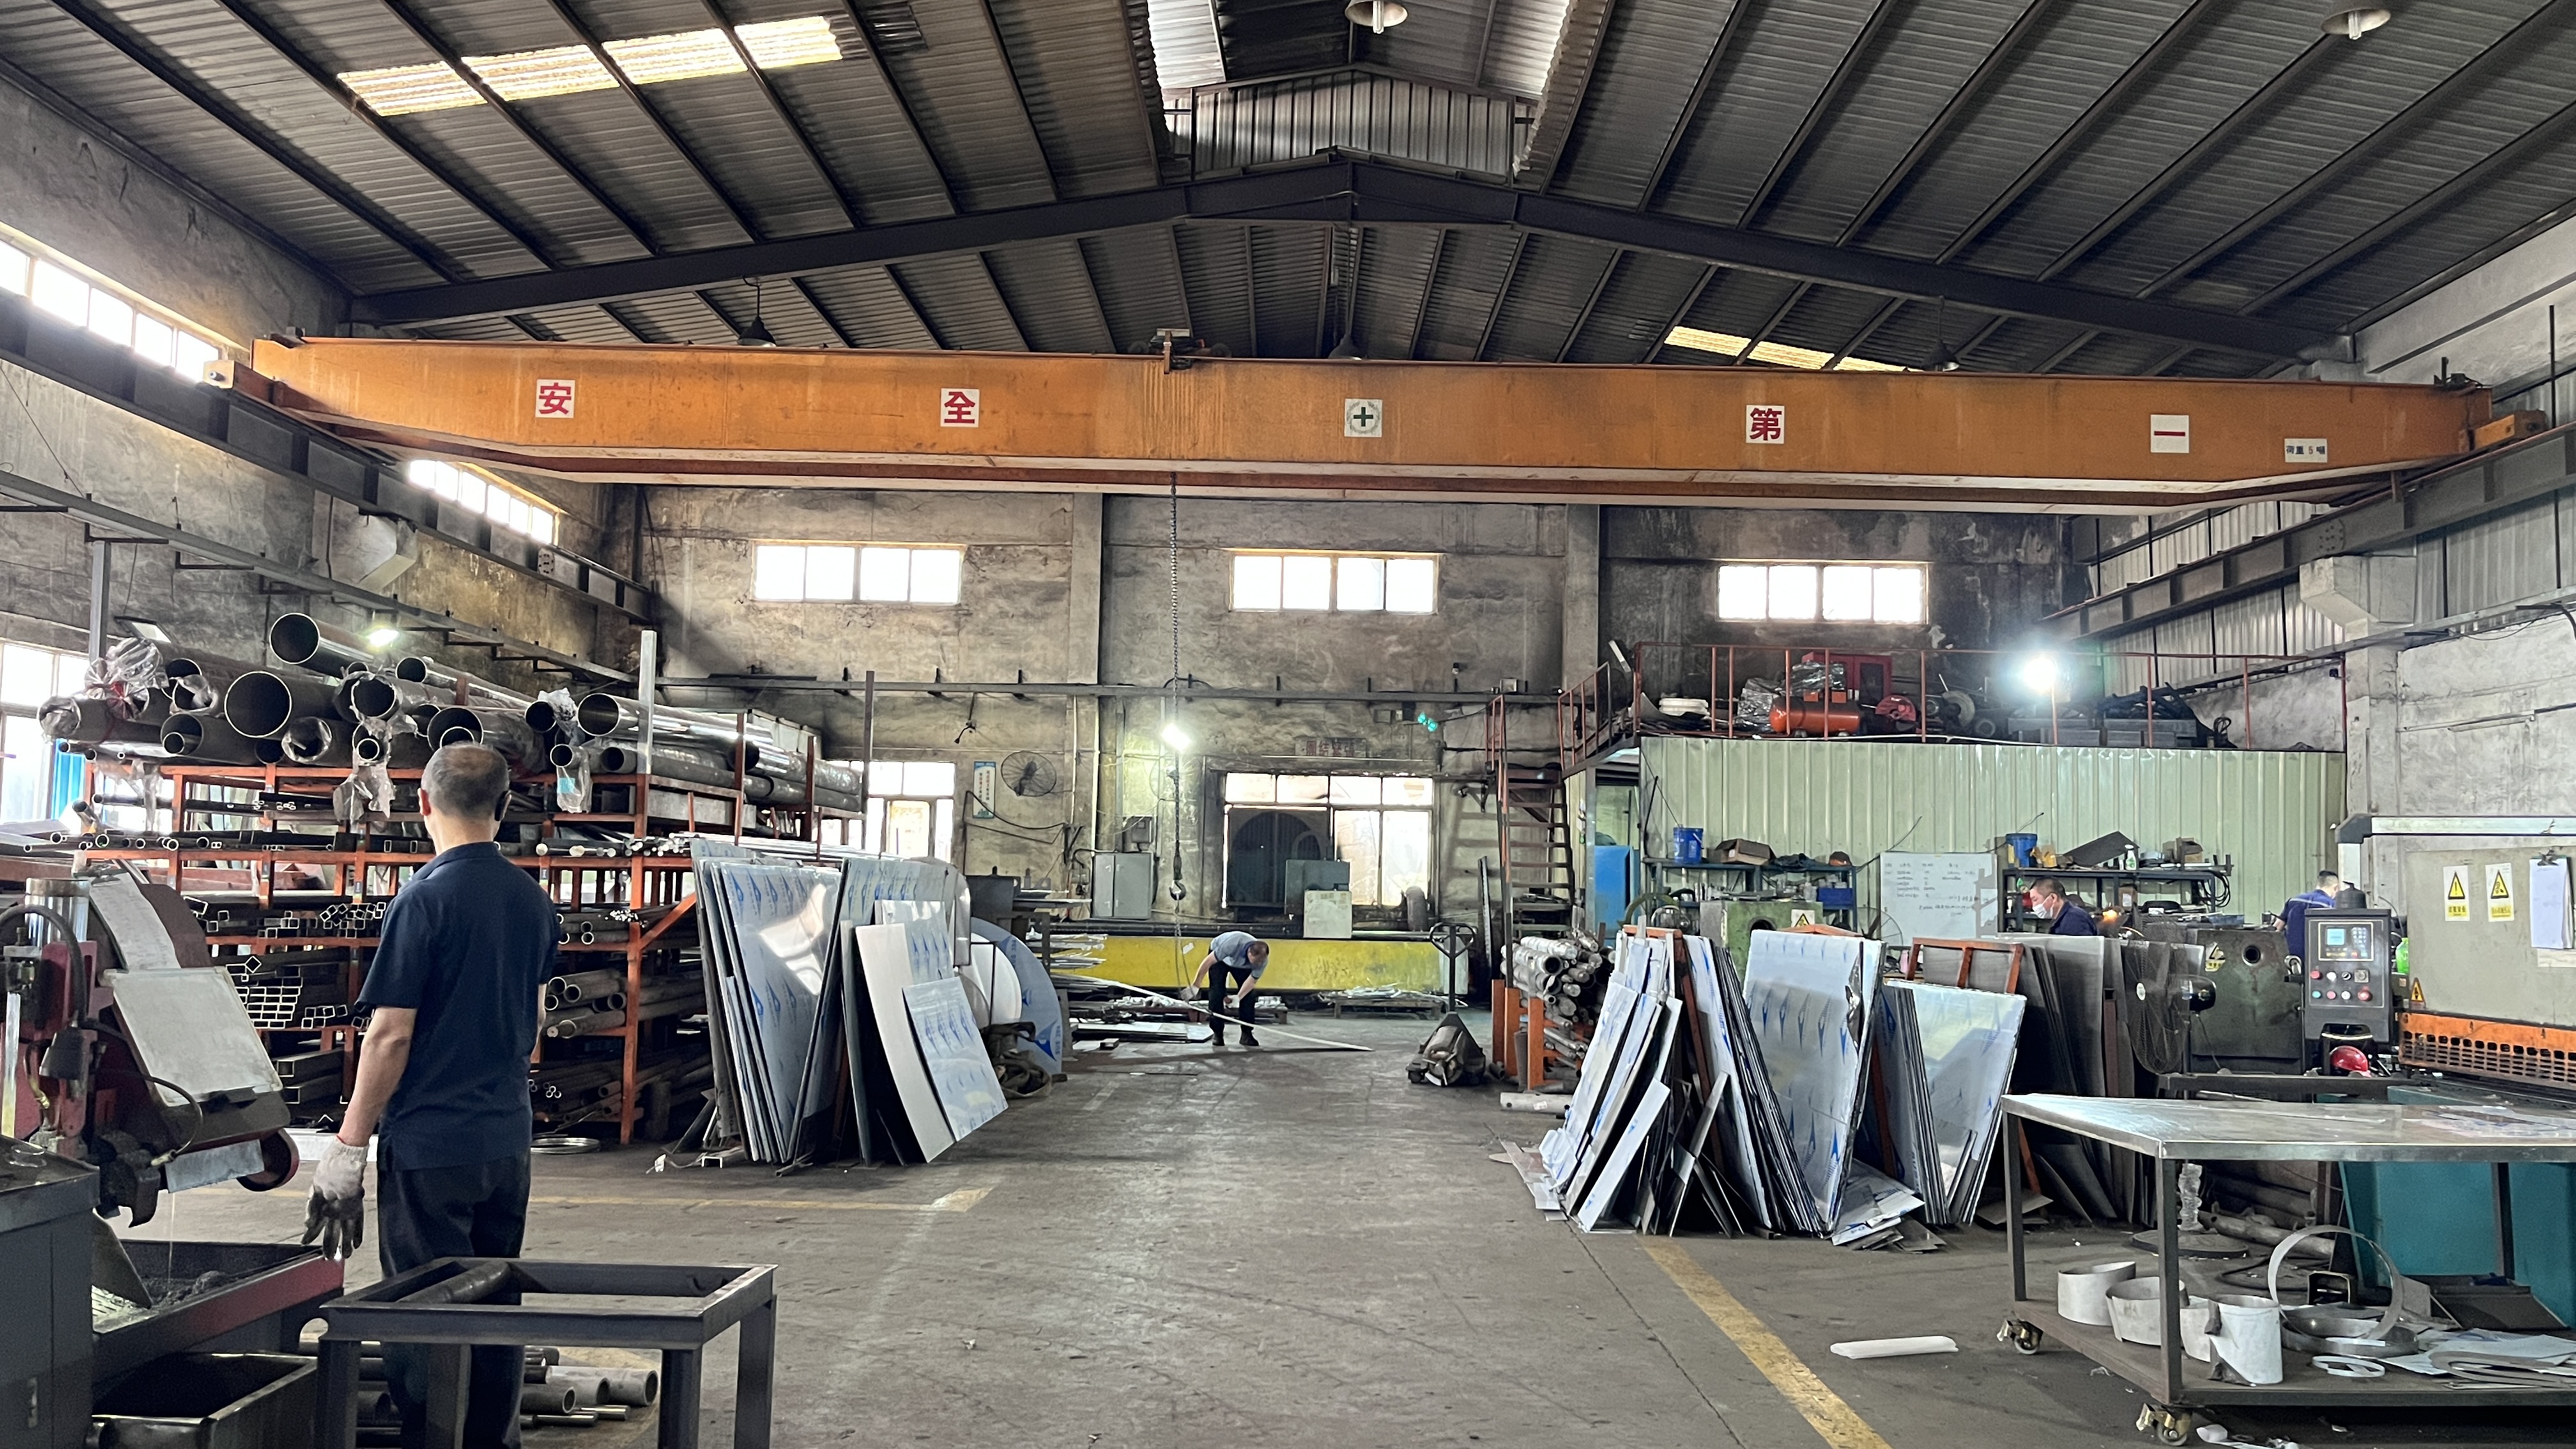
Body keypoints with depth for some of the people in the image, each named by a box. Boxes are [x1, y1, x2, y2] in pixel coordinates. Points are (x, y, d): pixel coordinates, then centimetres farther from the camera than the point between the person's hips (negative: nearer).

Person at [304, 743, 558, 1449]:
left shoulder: (426, 899, -14)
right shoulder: (533, 900, 6)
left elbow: (391, 1034, -15)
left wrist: (349, 1144, -9)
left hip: (429, 1145, -6)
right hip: (507, 1139, 7)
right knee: (494, 1309, 15)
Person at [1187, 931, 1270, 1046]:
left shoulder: (1263, 960, -33)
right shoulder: (1232, 944, -46)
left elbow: (1251, 981, -20)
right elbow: (1208, 962, -35)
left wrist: (1238, 997, -36)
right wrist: (1195, 985, -29)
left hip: (1242, 966, 3)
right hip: (1220, 957, -3)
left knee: (1248, 994, -10)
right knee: (1217, 992, -15)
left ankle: (1247, 1034, -2)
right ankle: (1218, 1034, -7)